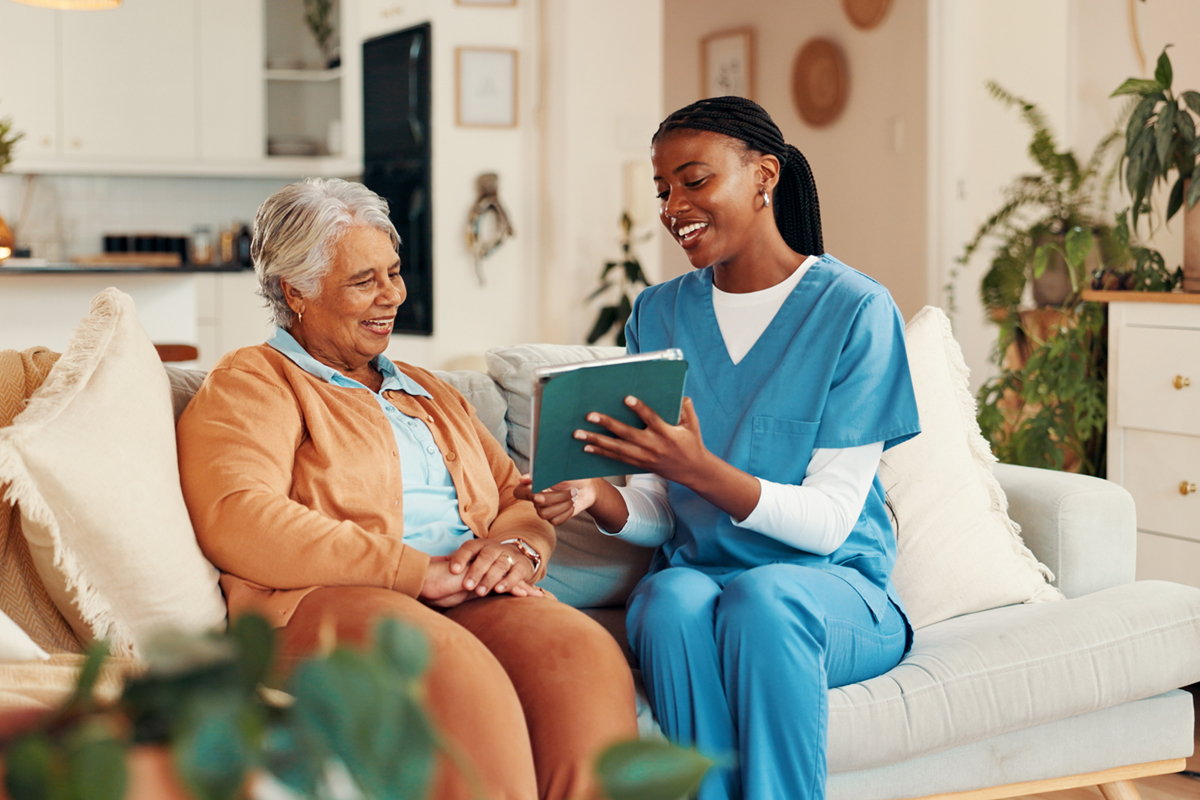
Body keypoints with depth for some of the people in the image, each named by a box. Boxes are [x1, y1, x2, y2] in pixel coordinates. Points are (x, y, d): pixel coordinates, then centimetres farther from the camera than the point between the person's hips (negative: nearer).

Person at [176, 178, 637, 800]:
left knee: (585, 651, -30)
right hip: (328, 598, -5)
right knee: (460, 674, -39)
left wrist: (516, 548, -1)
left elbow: (519, 498, 27)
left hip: (472, 598, 5)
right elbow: (238, 522, -7)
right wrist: (418, 570, -12)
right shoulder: (251, 384, 12)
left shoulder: (431, 394, 34)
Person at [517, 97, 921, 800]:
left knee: (762, 597, -36)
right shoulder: (659, 314, 10)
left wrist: (699, 469, -27)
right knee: (671, 602, -32)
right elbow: (658, 513, 7)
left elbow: (829, 520, -12)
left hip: (835, 587, -2)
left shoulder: (856, 311, -5)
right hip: (694, 573, 3)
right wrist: (598, 497, -17)